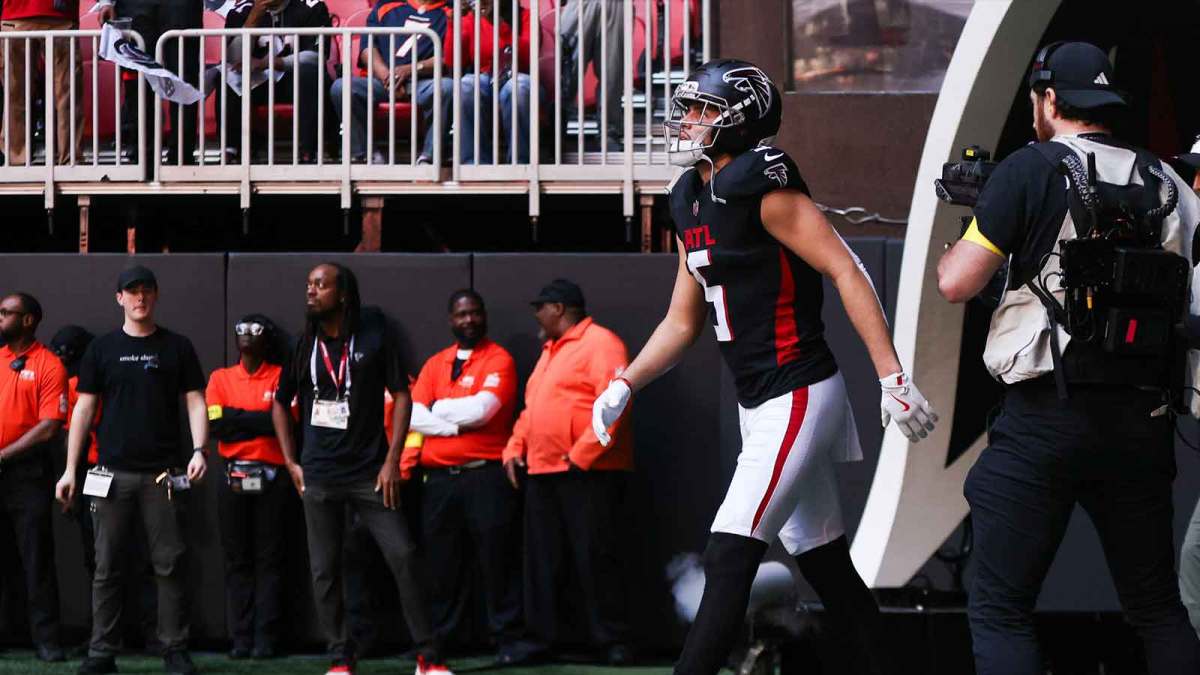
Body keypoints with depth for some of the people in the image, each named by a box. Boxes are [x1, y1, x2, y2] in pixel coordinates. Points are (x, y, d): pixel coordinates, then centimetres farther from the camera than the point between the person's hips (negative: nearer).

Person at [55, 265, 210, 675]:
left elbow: (195, 402, 5)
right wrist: (70, 470, 4)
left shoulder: (177, 348, 7)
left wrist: (199, 450, -11)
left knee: (169, 563, -1)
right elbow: (84, 409, 8)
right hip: (113, 473, 1)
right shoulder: (102, 349, 9)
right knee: (107, 567, 2)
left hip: (162, 473, -1)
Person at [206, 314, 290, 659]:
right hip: (234, 476, 2)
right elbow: (215, 425, -2)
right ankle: (241, 639, 3)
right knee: (237, 559, 2)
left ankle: (266, 639, -2)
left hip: (271, 478, -2)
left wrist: (236, 417, -7)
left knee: (269, 559, -2)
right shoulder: (221, 378, 10)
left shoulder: (282, 377, 3)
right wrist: (259, 421, -7)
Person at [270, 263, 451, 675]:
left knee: (403, 556, -9)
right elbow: (280, 404, 16)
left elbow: (401, 395, -1)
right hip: (319, 476, 3)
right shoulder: (303, 344, 4)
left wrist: (392, 461, -7)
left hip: (369, 472, -3)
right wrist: (291, 463, 8)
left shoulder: (374, 337, -3)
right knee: (324, 571, 4)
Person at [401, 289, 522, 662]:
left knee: (497, 559, -2)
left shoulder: (498, 360, 1)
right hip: (438, 477, 4)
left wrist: (436, 409, 0)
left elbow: (482, 408, -13)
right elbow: (413, 415, 4)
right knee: (442, 562, 6)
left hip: (486, 475, -4)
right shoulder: (435, 364, 16)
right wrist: (456, 424, -10)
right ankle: (439, 639, 12)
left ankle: (506, 639, 2)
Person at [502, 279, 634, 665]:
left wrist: (581, 455, -20)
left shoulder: (599, 344, -7)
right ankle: (540, 636, 12)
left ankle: (612, 641, -2)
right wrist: (514, 449, 10)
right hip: (541, 473, 9)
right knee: (541, 559, 8)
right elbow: (531, 409, 25)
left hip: (588, 473, -9)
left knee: (596, 558, -6)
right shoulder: (550, 350, 22)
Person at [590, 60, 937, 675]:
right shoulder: (692, 204, 13)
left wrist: (892, 376, -23)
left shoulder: (763, 187, -14)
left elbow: (846, 272, -18)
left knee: (729, 557, -12)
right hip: (758, 406, 9)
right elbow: (683, 321, 20)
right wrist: (624, 385, 8)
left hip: (799, 398, -9)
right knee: (824, 564, 12)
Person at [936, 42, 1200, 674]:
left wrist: (963, 238, 13)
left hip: (1047, 416, -5)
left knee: (999, 610, 0)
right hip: (1143, 423, 5)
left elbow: (957, 283, -8)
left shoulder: (1031, 170, -5)